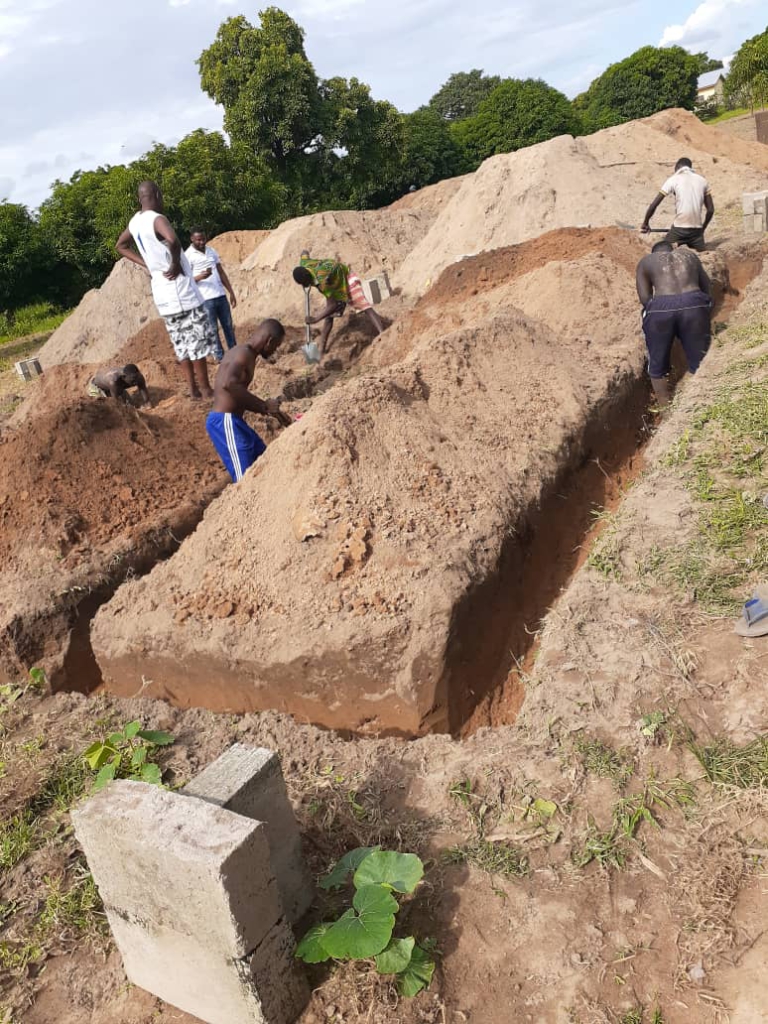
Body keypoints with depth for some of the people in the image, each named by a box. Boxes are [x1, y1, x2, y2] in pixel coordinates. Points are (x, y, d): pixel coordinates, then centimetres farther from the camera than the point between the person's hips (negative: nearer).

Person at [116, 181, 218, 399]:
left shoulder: (135, 222, 9)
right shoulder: (157, 219, -16)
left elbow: (121, 245, 26)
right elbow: (173, 240, -37)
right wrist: (175, 264, -20)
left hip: (161, 292, 8)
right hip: (180, 289, -8)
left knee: (182, 343, 13)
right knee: (199, 340, -1)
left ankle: (193, 389, 15)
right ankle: (206, 389, 3)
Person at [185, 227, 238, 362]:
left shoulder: (211, 250, 12)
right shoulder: (188, 256, -6)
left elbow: (221, 272, 16)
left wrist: (231, 292, 12)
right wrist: (201, 276, -28)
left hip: (221, 295, 5)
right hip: (205, 299, -5)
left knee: (229, 326, 10)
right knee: (213, 329, 2)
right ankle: (220, 357, 11)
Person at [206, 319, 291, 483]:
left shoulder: (246, 355, 18)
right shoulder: (243, 353, -13)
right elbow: (228, 384, -33)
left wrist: (273, 412, 23)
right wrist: (264, 405, -24)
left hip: (233, 422, 10)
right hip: (225, 422, -10)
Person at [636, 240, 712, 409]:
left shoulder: (646, 261, 23)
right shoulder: (690, 254, 31)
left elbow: (645, 298, 8)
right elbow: (707, 289, 28)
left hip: (661, 307, -1)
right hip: (694, 303, 2)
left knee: (657, 367, 16)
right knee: (700, 363, 16)